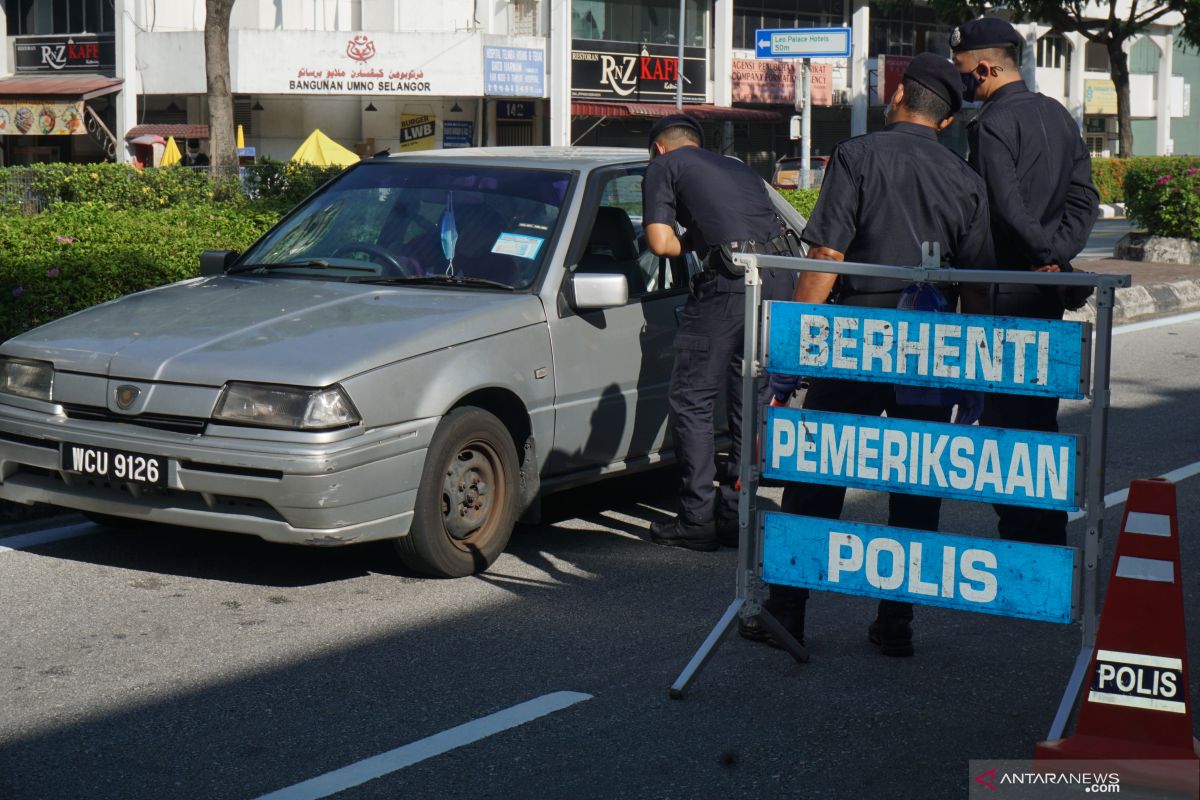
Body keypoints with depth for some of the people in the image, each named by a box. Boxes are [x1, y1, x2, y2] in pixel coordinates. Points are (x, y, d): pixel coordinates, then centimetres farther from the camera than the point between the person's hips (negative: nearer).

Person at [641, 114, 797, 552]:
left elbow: (660, 242, 0)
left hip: (730, 281, -7)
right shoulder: (737, 167, 31)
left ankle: (698, 520, 1)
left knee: (691, 400, 3)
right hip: (781, 279, 7)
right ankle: (737, 513, 20)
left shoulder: (664, 166, 12)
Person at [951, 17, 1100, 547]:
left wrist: (1045, 252, -8)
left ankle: (1020, 535, 0)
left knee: (1005, 419, -3)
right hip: (1047, 291, 9)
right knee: (1039, 419, 15)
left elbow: (1006, 211, -22)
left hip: (1006, 294, -9)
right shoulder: (1056, 116, 12)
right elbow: (1084, 199, 6)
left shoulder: (993, 124, -14)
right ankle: (1049, 535, 21)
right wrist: (1057, 254, -4)